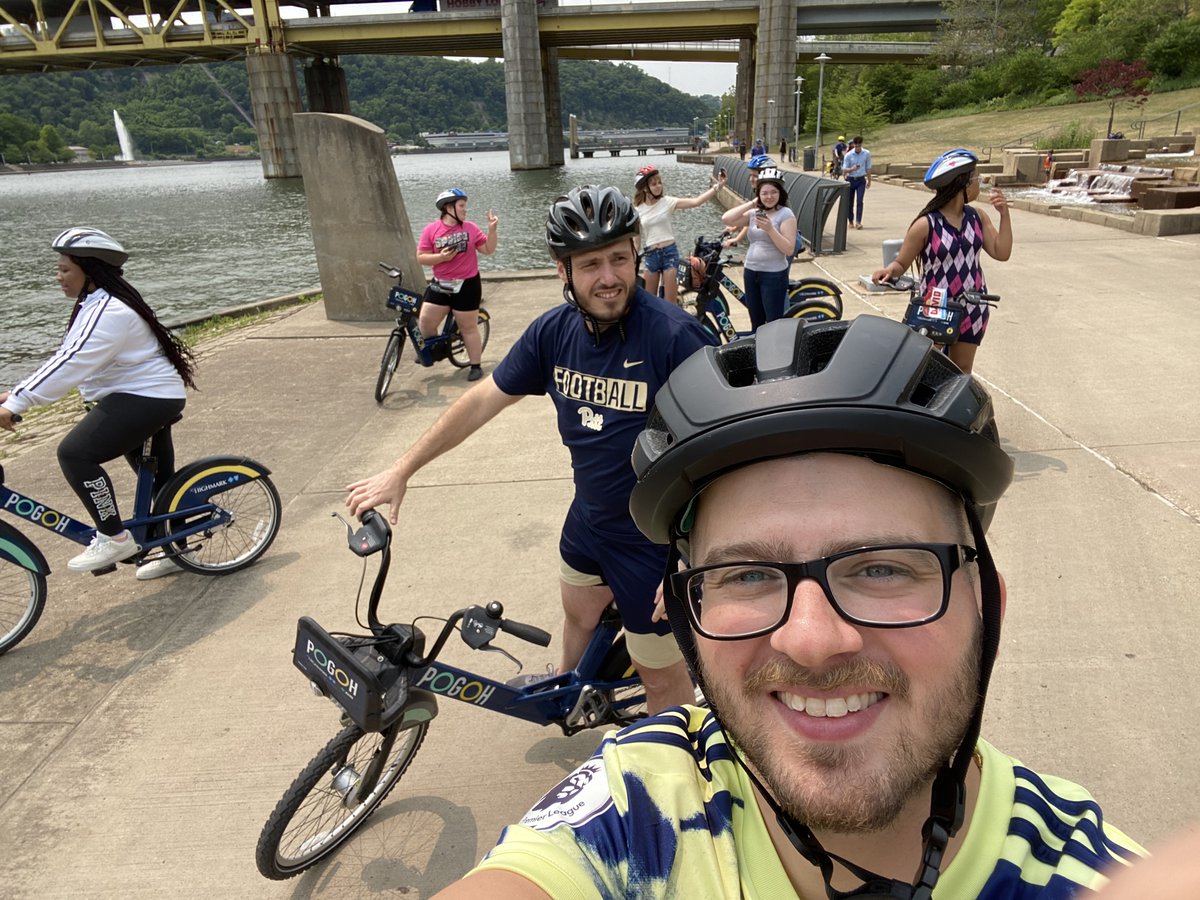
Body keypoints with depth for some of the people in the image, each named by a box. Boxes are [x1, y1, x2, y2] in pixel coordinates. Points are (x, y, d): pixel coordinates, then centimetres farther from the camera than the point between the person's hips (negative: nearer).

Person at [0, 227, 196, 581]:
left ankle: (114, 538, -12)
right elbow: (64, 358, 11)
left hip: (146, 398, -11)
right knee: (159, 479, 16)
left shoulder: (110, 312, -20)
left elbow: (71, 364, -27)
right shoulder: (94, 304, 12)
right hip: (148, 397, 11)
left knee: (75, 453, -21)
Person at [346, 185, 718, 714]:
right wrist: (400, 472, 4)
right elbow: (484, 399, 0)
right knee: (579, 615, 31)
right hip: (588, 516, 7)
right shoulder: (555, 331, -9)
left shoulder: (674, 335, -27)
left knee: (660, 672, 11)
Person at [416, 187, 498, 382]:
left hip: (467, 285, -1)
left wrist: (492, 229, -10)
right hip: (441, 285, 2)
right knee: (425, 322, 2)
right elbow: (421, 257, -5)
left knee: (468, 328, 5)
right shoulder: (431, 230, -4)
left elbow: (488, 250, 2)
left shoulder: (470, 228, -2)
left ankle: (476, 366, 17)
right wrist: (441, 257, -21)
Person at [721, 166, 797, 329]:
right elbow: (726, 219, -5)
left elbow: (789, 249, -15)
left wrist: (770, 229, -24)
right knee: (756, 323, 16)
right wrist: (751, 203, -5)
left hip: (774, 275, -5)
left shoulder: (786, 214, -8)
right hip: (751, 272, 6)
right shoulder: (754, 213, 7)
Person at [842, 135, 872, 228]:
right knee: (849, 202, 6)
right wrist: (852, 169, -27)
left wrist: (869, 180, 14)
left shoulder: (867, 154, -3)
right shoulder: (848, 155, -8)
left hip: (861, 180, 0)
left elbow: (868, 168, 8)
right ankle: (850, 221, 22)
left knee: (859, 201, -13)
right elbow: (844, 169, -6)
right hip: (850, 180, 0)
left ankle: (858, 222, -14)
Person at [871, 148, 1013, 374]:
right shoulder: (926, 224, -14)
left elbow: (1001, 253, 0)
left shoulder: (977, 217, 3)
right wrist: (890, 270, -31)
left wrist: (1004, 214, -7)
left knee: (962, 370, 13)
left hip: (972, 308, 5)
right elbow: (901, 263, -8)